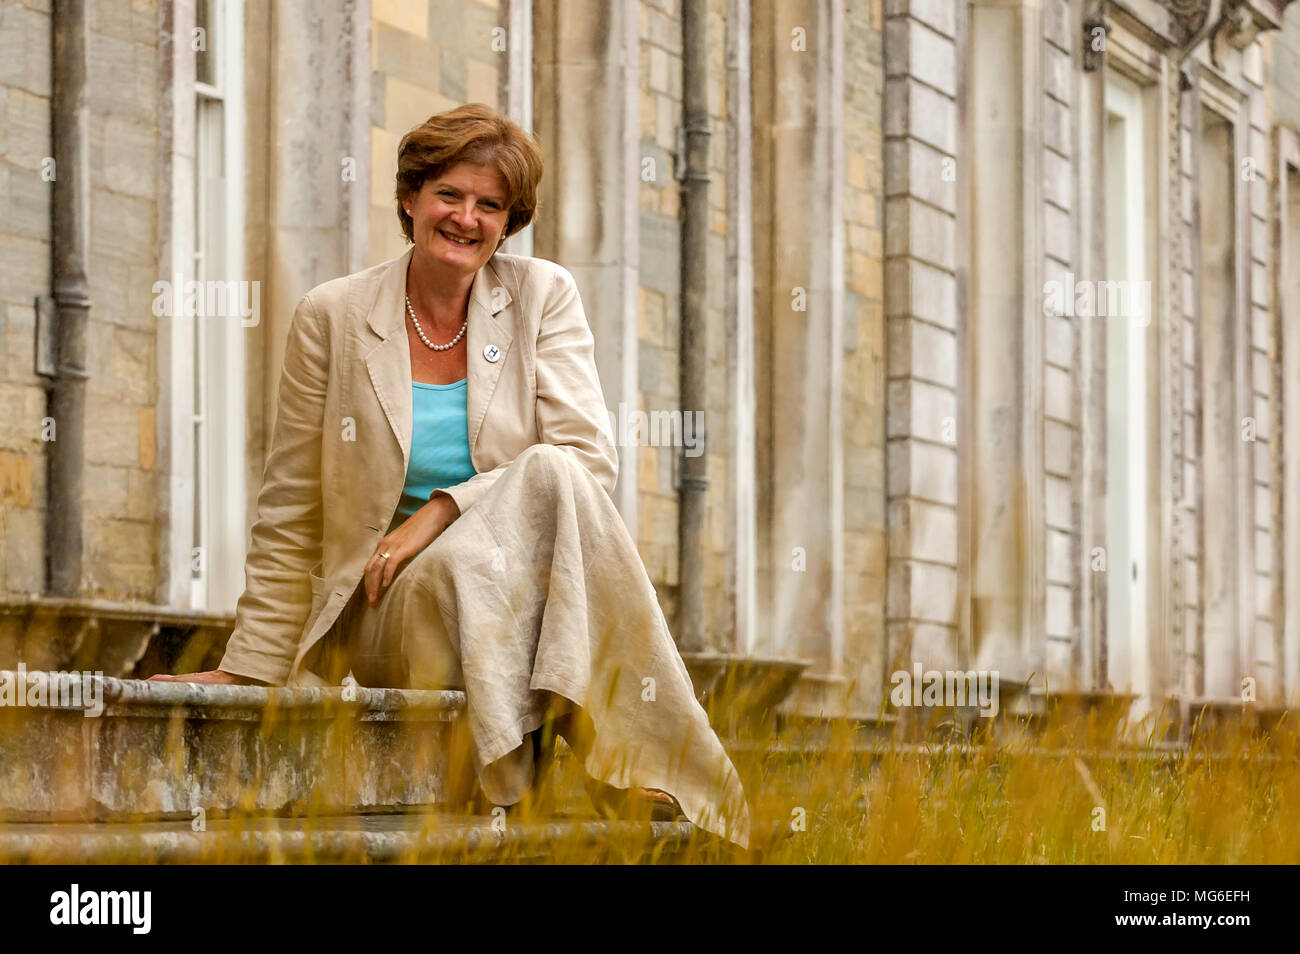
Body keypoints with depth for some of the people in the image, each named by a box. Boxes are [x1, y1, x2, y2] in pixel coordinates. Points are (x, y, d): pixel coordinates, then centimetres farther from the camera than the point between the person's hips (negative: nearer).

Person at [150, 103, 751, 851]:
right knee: (452, 572, -36)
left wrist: (445, 511, -18)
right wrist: (249, 670, 1)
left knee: (551, 474, -31)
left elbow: (590, 458, -7)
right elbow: (292, 516, 6)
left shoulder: (544, 298, 5)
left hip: (536, 597, 1)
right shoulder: (334, 317, 3)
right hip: (398, 602, -1)